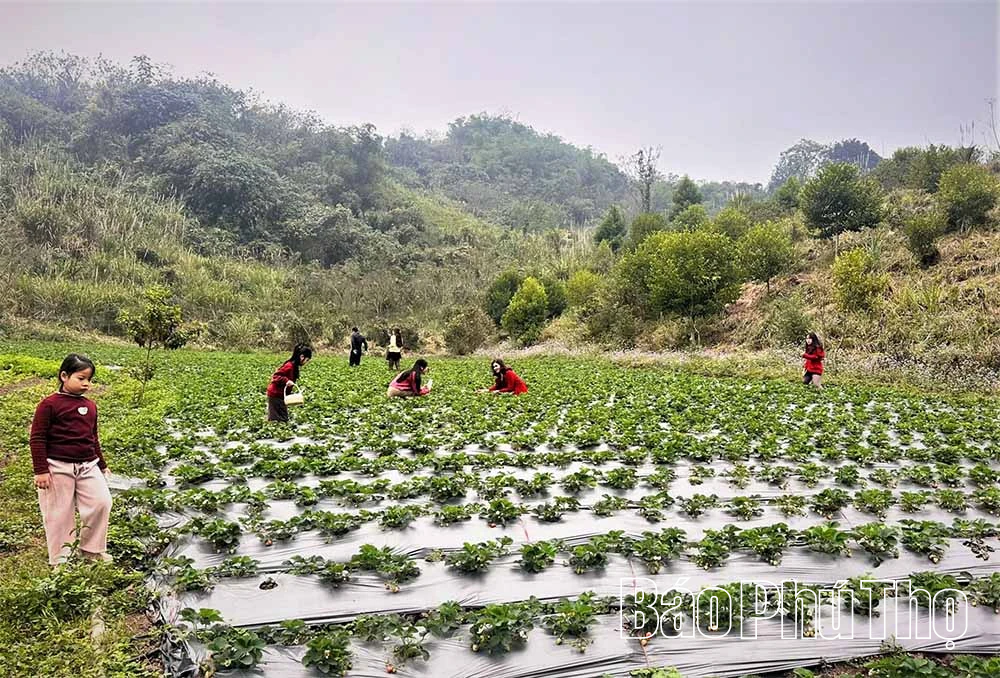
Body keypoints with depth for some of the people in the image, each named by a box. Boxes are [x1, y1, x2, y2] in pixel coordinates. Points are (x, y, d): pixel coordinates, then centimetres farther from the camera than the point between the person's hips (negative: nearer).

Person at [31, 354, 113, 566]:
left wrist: (102, 466, 24)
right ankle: (59, 560, 20)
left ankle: (92, 550, 15)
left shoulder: (90, 406, 11)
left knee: (102, 502, -3)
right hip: (58, 467, -5)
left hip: (88, 466, 5)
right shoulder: (50, 405, -8)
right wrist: (41, 470, -12)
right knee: (59, 514, 4)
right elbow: (37, 439, -8)